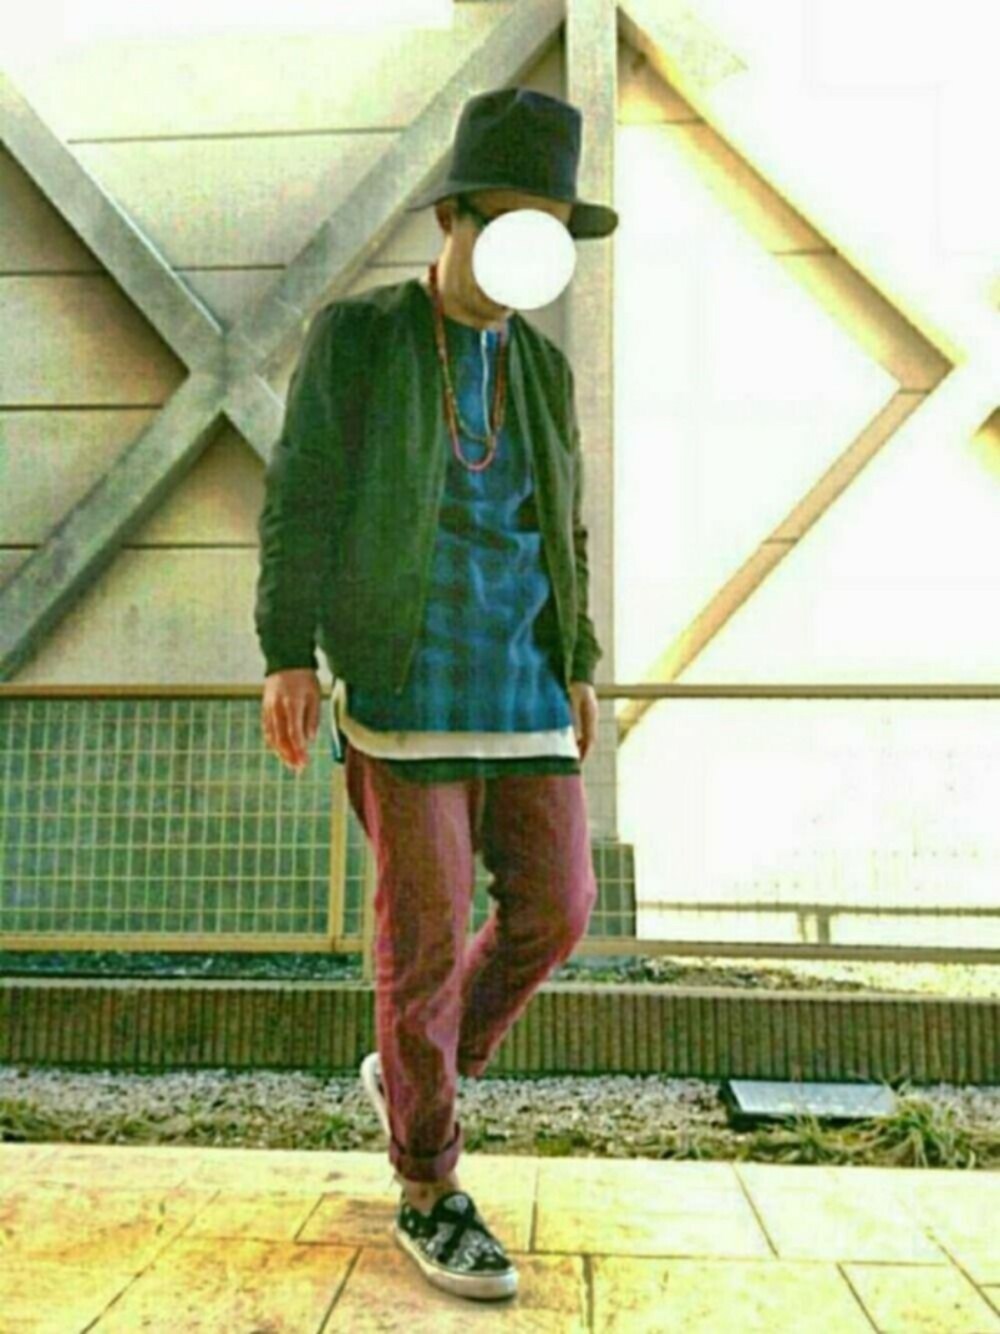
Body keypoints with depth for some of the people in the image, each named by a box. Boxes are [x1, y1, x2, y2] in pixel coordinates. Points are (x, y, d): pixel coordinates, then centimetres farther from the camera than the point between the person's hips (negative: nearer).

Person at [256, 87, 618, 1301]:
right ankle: (427, 1190, 14)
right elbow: (298, 498, -5)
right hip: (404, 677, -5)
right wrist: (287, 655, -14)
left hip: (522, 682, 6)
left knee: (554, 905, 2)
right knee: (427, 927, -4)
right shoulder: (355, 333, 0)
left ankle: (411, 1071, 27)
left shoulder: (541, 364, 15)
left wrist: (579, 668, 10)